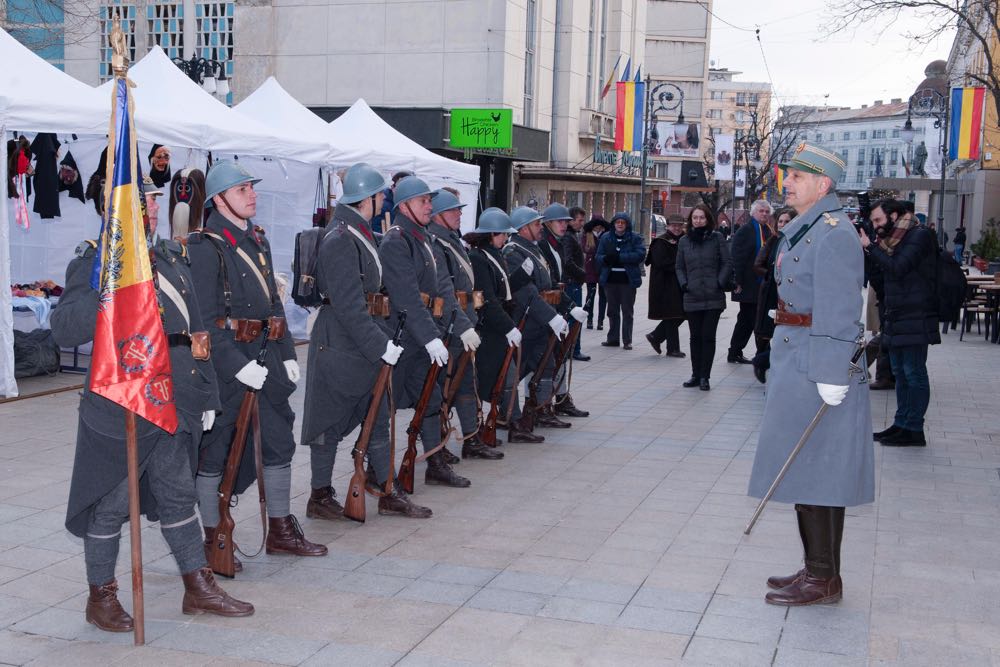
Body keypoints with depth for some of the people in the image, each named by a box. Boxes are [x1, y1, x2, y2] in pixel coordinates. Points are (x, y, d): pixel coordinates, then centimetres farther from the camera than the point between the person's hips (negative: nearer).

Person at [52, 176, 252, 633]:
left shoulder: (172, 256, 12)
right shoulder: (94, 263, -10)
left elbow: (196, 327, 17)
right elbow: (64, 330, -22)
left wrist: (206, 392, 15)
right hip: (120, 409, -7)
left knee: (179, 497, 16)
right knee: (111, 505, 7)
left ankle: (199, 588, 27)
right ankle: (102, 598, 23)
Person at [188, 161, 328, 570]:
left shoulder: (257, 240, 15)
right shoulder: (205, 246, -12)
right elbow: (204, 319, -17)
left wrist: (287, 353, 12)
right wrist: (237, 365, -21)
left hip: (266, 359, 9)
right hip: (226, 363, -8)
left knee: (279, 441, 12)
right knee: (216, 451, 2)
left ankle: (281, 530, 24)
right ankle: (212, 540, 13)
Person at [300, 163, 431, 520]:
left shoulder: (360, 233, 12)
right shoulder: (340, 239, -18)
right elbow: (348, 304, -23)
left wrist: (383, 338, 16)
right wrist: (380, 345, -22)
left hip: (367, 341, 10)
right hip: (340, 344, -10)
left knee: (378, 415, 12)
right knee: (331, 420, 3)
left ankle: (389, 492, 20)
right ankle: (320, 497, 15)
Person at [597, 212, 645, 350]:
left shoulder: (635, 238, -1)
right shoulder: (606, 238, 9)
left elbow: (640, 254, -16)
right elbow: (598, 257, 4)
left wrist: (619, 257, -21)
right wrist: (606, 259, -21)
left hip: (628, 280, -3)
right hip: (611, 279, 3)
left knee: (627, 311, 2)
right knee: (613, 311, 12)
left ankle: (627, 341, 6)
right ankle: (613, 339, 20)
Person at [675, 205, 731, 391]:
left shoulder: (717, 238, 1)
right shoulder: (684, 241, 8)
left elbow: (727, 263, 1)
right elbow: (679, 267, 15)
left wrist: (719, 283, -8)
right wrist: (684, 284, 0)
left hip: (713, 297, -2)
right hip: (692, 298, 2)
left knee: (708, 337, -2)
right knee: (695, 337, 8)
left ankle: (704, 377, 4)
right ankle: (696, 375, 17)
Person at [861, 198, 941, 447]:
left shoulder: (919, 236, -10)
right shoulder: (889, 240, 14)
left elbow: (898, 268, -20)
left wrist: (870, 247, -14)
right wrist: (858, 246, -2)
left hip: (915, 318, -9)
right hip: (895, 319, 9)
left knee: (914, 373, -5)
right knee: (900, 373, 12)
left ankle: (914, 429, -1)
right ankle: (901, 423, 20)